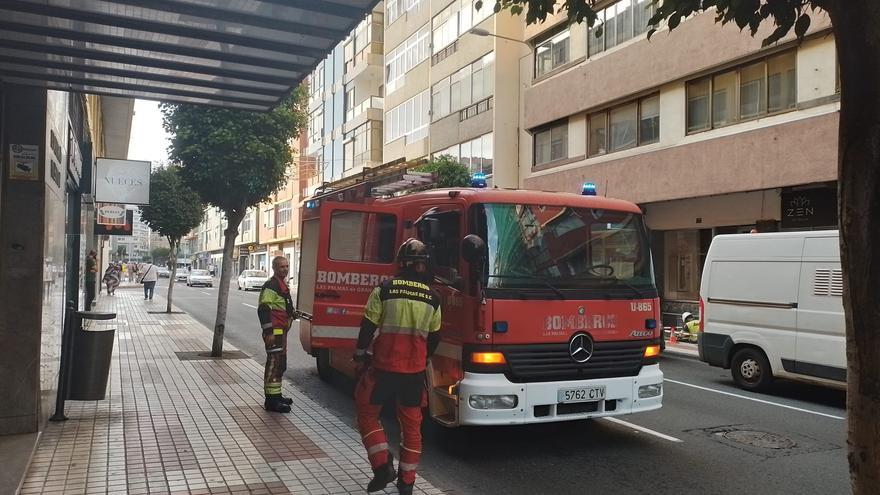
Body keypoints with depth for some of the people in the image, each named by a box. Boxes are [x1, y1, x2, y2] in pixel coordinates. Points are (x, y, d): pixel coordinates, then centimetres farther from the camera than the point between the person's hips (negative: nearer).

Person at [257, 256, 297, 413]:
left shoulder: (282, 285, 17)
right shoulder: (271, 286, -15)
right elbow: (263, 310, -22)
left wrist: (292, 313, 13)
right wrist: (269, 332, -25)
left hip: (281, 331, 11)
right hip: (274, 332, -11)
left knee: (281, 364, 17)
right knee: (274, 364, -8)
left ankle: (276, 395, 29)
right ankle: (271, 401, -3)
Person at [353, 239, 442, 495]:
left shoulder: (384, 290, -8)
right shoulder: (433, 297, 2)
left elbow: (368, 327, -6)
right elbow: (434, 337, 10)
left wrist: (360, 356, 8)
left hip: (384, 366, -3)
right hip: (415, 370, 3)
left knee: (367, 413, 16)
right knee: (412, 423, 14)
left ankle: (383, 466, 5)